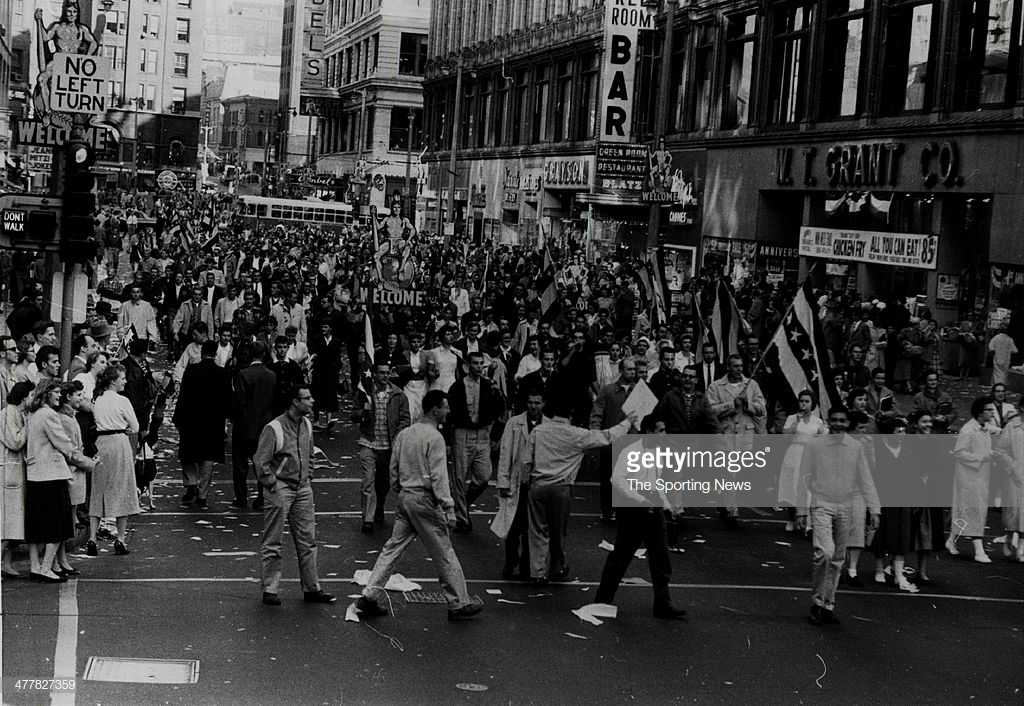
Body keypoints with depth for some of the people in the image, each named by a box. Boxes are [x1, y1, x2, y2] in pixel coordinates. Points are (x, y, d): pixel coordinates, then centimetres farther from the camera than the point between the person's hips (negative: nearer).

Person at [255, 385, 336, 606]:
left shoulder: (307, 425, 7)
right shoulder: (274, 428, -15)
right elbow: (260, 461, -14)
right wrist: (272, 485, -12)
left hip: (303, 488, 7)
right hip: (279, 489, -7)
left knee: (307, 541, 9)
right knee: (271, 543, 2)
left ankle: (311, 588, 16)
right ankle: (269, 590, 9)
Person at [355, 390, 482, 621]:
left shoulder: (403, 434, 10)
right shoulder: (434, 437, -14)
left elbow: (394, 468, 15)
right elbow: (438, 476, -18)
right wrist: (448, 507, -17)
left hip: (405, 497, 8)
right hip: (424, 499, -8)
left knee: (393, 548, 12)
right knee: (444, 554, 3)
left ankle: (368, 598, 10)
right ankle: (459, 604, 12)